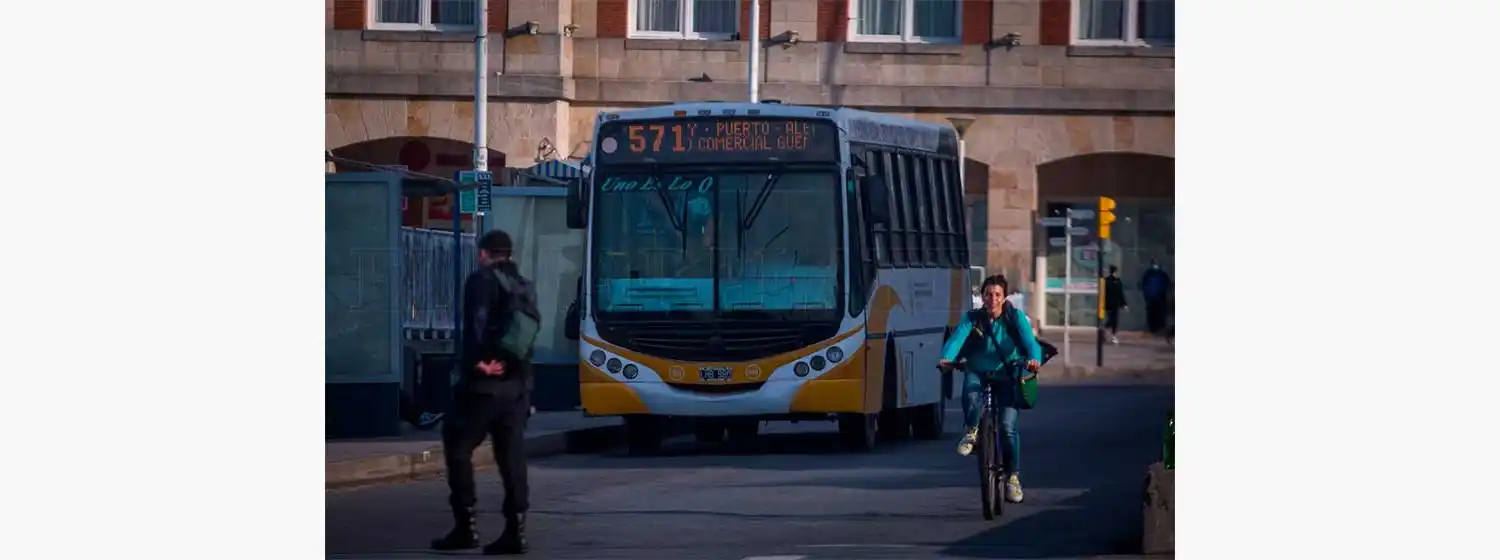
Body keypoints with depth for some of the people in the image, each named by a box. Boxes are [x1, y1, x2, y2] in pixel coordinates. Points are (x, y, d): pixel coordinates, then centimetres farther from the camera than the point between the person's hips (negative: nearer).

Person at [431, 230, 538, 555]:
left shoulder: (482, 281, -5)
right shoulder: (526, 288, 16)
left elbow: (477, 324, -19)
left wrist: (479, 362, -15)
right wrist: (507, 363, 5)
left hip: (484, 383, -6)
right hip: (518, 383, 6)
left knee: (458, 447, 3)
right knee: (512, 455, 6)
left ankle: (466, 525, -3)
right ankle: (515, 530, 1)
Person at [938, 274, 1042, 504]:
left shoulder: (1016, 317, -5)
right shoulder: (972, 318, -5)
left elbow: (1030, 341, -19)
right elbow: (957, 338, -21)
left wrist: (1034, 358, -42)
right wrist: (947, 358, -42)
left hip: (1007, 376, 0)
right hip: (978, 373, 0)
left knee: (1008, 426, -15)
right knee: (971, 394, -36)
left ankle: (1013, 477, 3)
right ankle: (971, 432, -6)